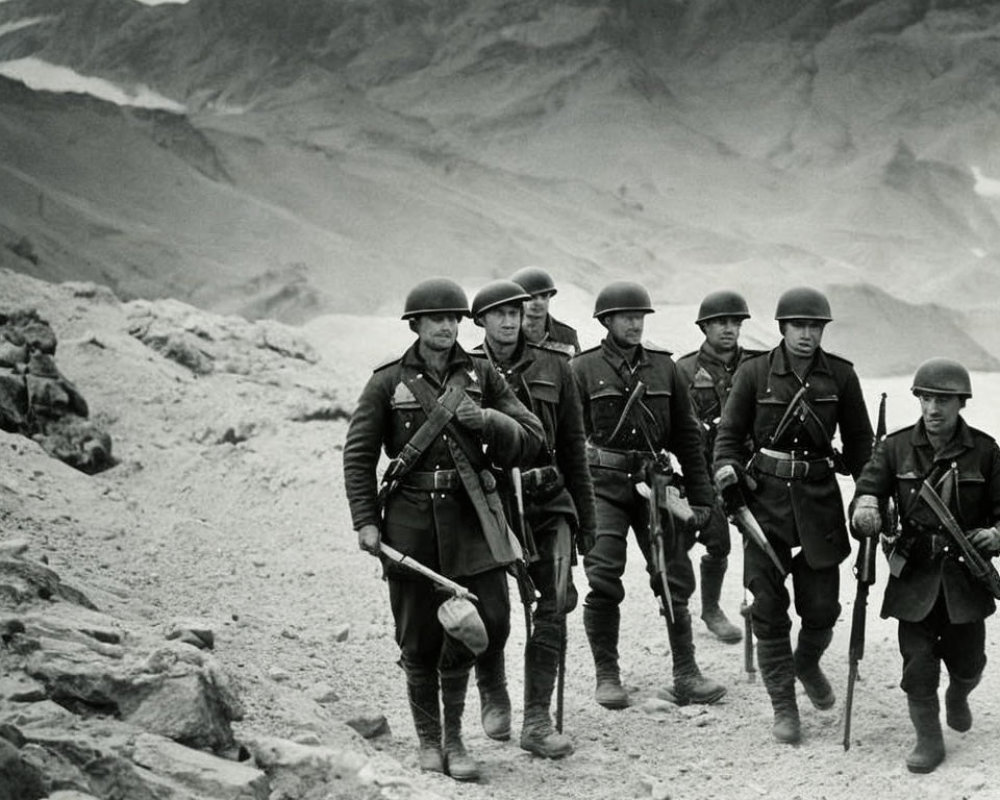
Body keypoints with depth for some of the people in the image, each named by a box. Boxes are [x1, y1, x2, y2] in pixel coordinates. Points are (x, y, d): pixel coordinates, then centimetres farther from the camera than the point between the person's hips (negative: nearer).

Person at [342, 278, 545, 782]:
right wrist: (366, 520, -3)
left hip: (470, 514, 1)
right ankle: (429, 739, 20)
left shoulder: (481, 376, 8)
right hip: (411, 519, -1)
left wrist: (488, 421, -10)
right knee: (419, 636, 3)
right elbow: (358, 456, 5)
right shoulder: (388, 382, 3)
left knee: (491, 620, -8)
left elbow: (531, 439, 8)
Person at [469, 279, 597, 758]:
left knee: (555, 602, -13)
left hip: (545, 502, 1)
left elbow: (573, 449, 12)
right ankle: (493, 697, 31)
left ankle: (537, 721, -9)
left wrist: (585, 518, 12)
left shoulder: (553, 369, 7)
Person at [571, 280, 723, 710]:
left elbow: (687, 435, 13)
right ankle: (607, 677, 3)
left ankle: (686, 674, 9)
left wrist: (700, 494, 11)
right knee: (603, 581, -9)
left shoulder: (664, 367, 10)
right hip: (603, 485, -3)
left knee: (676, 577, 0)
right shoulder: (582, 369, 2)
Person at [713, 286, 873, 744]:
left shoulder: (841, 376, 2)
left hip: (819, 498, 1)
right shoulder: (754, 374, -1)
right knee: (769, 607, -2)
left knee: (821, 605, 3)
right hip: (766, 498, -1)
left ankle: (808, 663, 37)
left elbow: (858, 440, 10)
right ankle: (783, 706, 10)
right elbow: (729, 433, 6)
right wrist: (727, 472, -12)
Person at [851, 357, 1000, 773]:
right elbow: (868, 488, -7)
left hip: (966, 575, 0)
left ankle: (958, 696, 47)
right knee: (917, 663, -1)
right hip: (914, 575, 0)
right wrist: (865, 510, -30)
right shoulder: (896, 447, -1)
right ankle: (928, 740, 15)